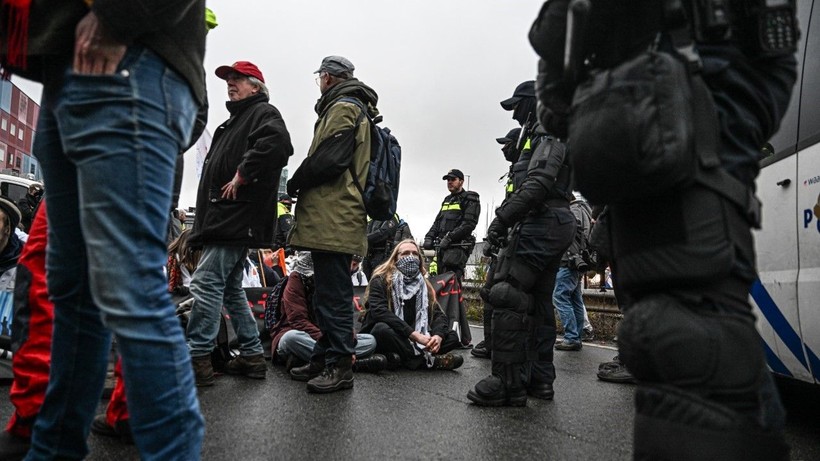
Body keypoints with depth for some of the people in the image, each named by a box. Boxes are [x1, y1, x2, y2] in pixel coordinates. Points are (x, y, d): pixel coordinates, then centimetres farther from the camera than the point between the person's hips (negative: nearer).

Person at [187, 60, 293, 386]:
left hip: (236, 217, -11)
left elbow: (277, 143, -25)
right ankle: (251, 356, 17)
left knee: (206, 283, -13)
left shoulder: (263, 112, -2)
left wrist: (242, 175, -21)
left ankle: (197, 357, -8)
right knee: (230, 288, 12)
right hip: (225, 218, 11)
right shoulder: (236, 120, 28)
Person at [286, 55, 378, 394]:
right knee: (328, 293, 14)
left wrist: (295, 184, -3)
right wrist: (302, 187, 13)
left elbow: (327, 159, -19)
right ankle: (324, 357, 23)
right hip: (332, 219, 11)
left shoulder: (343, 108, -6)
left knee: (333, 294, -8)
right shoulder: (352, 108, 26)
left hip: (333, 220, -11)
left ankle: (339, 365, -2)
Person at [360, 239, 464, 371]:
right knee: (382, 329, -38)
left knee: (452, 337, -8)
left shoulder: (424, 285, 9)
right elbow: (379, 312, -25)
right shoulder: (380, 280, -9)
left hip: (409, 340, 5)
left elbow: (439, 314, 1)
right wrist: (415, 334, -31)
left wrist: (438, 335, -24)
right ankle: (424, 360, -23)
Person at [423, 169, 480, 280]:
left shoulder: (470, 199, 2)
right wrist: (429, 237, 6)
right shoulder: (447, 200, 27)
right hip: (441, 246, 8)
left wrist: (449, 237, -18)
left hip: (458, 246, -8)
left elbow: (469, 224, -11)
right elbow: (437, 222, 25)